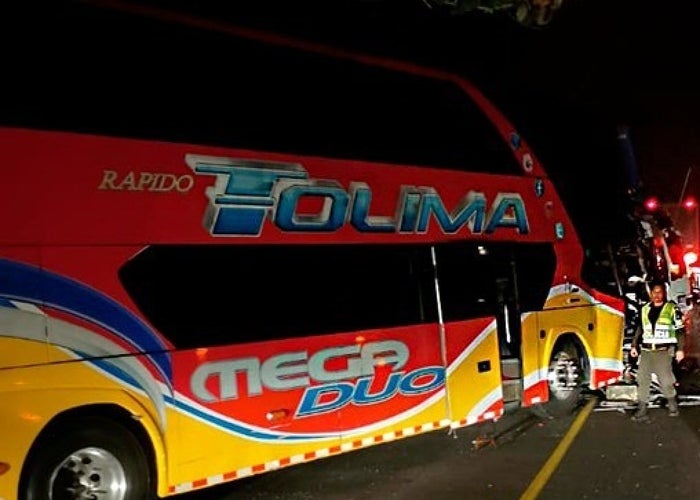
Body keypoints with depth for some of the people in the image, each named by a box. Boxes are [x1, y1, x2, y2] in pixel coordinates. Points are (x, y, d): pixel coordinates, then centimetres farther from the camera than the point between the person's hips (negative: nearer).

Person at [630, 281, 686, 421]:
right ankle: (642, 410, 3)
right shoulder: (644, 309, 12)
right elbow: (639, 329, 19)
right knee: (642, 378, -1)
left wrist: (680, 349, -6)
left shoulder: (672, 308, -2)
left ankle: (672, 404, 22)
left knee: (665, 379, -4)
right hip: (646, 350, 4)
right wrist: (634, 346, 16)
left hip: (664, 350, -4)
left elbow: (680, 330, -2)